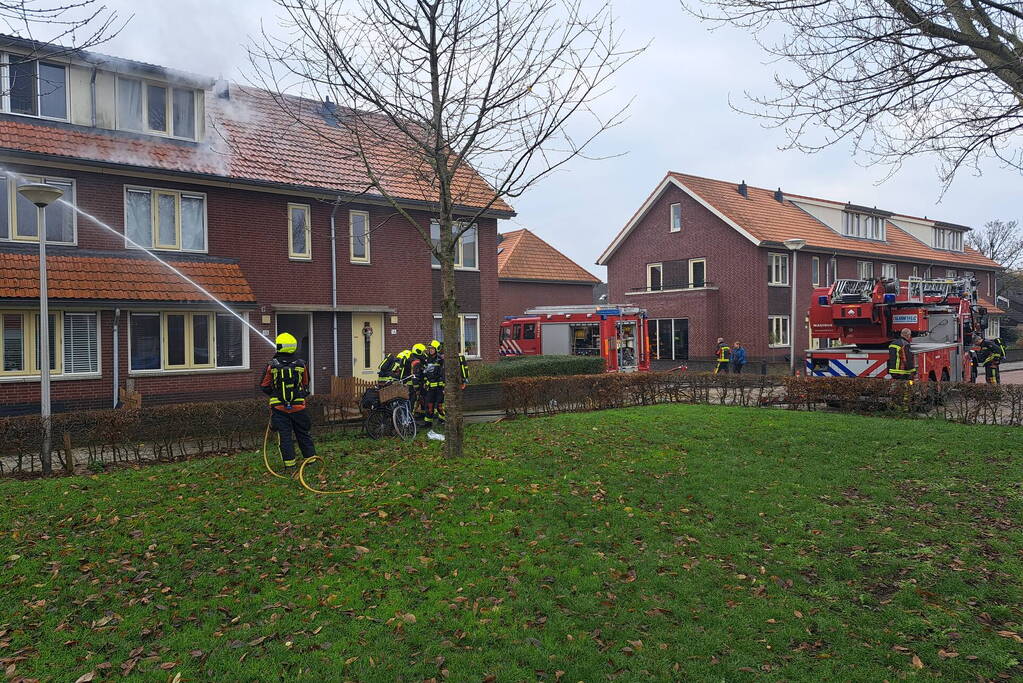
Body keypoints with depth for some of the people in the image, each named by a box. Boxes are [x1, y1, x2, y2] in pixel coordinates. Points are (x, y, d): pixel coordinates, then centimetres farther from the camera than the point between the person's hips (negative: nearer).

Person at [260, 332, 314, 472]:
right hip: (298, 406, 2)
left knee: (285, 436, 5)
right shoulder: (301, 364, -2)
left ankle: (290, 464, 6)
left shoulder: (272, 365, -7)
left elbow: (264, 386, 2)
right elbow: (305, 385, 10)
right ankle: (311, 459, 19)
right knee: (304, 434, 14)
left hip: (279, 407, -1)